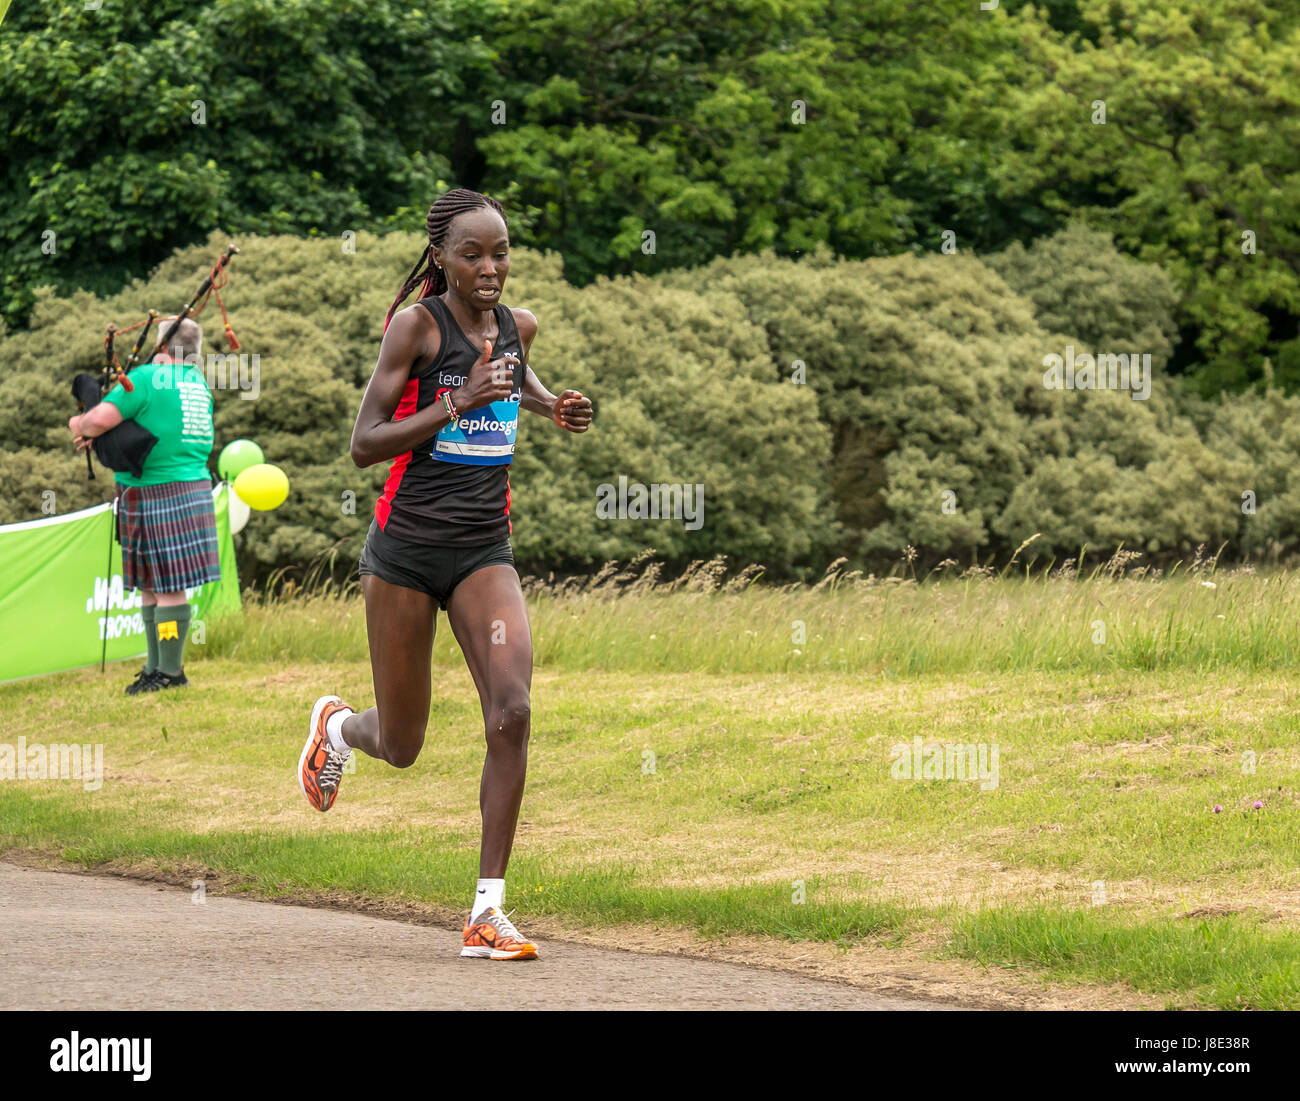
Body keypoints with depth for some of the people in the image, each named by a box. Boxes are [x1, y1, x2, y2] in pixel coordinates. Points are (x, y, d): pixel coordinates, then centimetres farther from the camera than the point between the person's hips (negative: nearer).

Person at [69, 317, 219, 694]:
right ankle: (156, 667, 18)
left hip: (159, 497, -9)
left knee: (167, 587, -5)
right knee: (150, 586, 14)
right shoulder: (197, 382, 14)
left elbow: (100, 419, -20)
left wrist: (79, 425, 3)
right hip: (191, 489, 9)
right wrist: (97, 433, 15)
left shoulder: (146, 378, -13)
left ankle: (171, 672, -2)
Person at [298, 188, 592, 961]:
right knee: (400, 747, 8)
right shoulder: (416, 324, -10)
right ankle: (335, 726, 47)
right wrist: (458, 404, -23)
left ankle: (488, 911, -15)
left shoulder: (518, 326, 6)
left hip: (484, 550, 4)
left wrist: (552, 406, 13)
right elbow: (364, 444, -14)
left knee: (512, 712, -19)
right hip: (406, 547, -4)